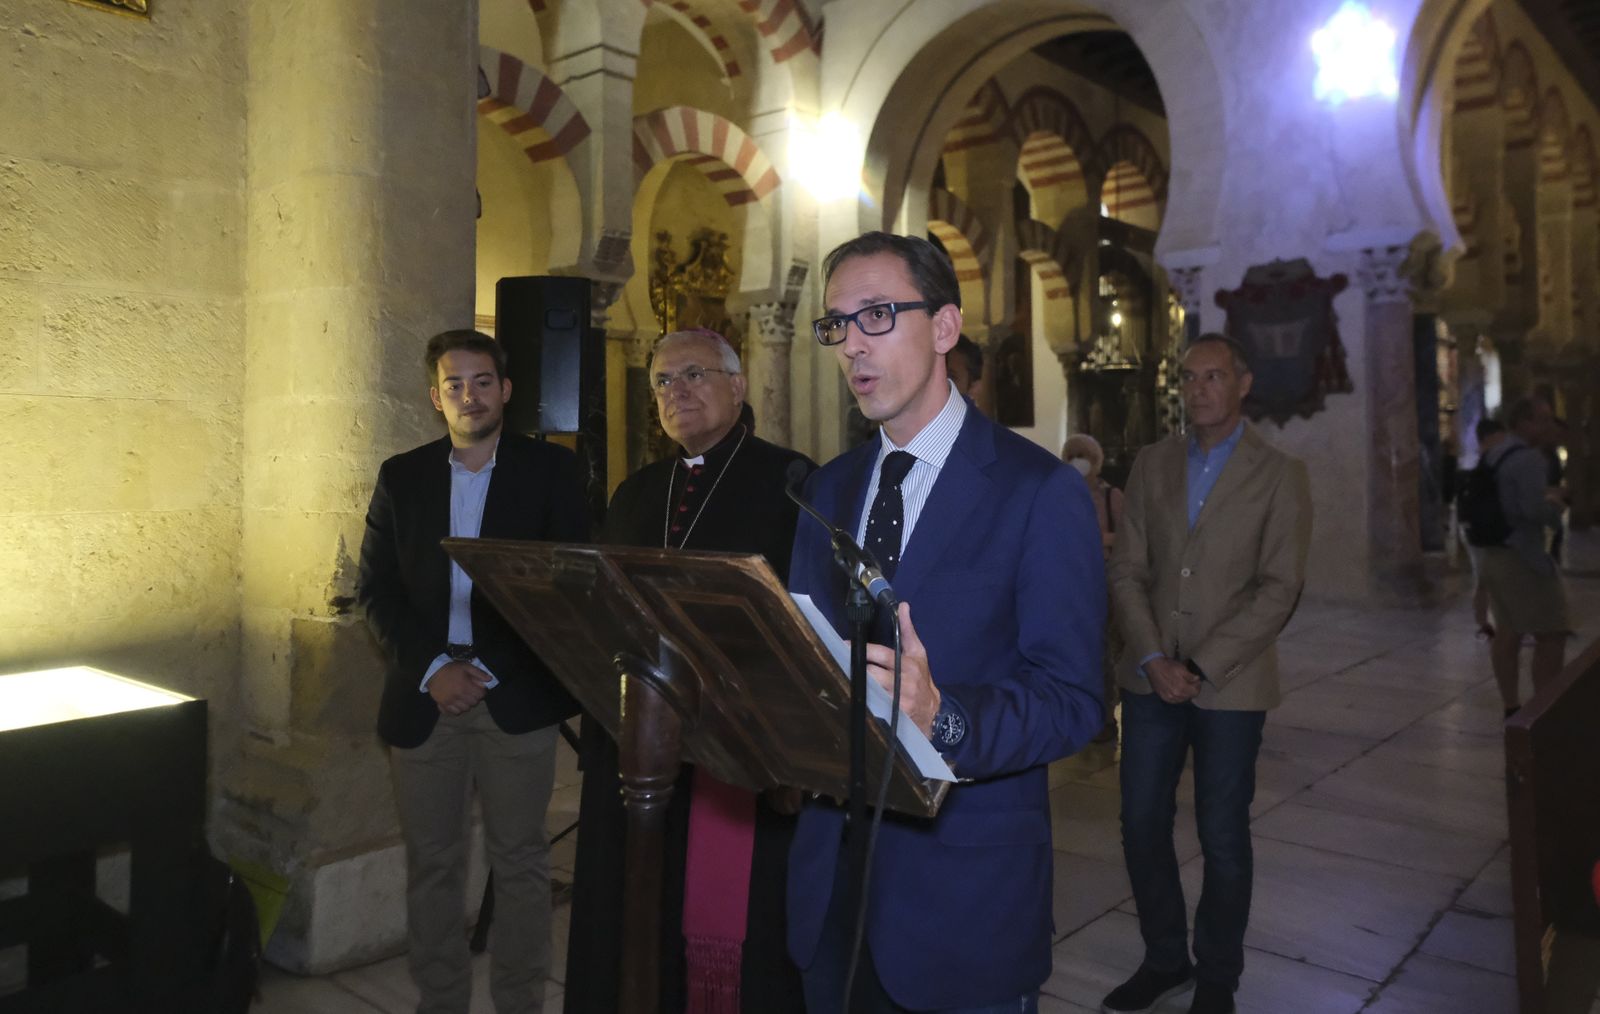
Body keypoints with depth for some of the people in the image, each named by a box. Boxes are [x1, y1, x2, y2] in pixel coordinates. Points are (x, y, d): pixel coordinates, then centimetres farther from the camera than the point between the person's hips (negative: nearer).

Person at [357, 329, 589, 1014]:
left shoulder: (551, 471, 2)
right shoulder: (401, 476, 9)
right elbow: (375, 590, 6)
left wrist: (484, 669, -10)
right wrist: (432, 668, -8)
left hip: (516, 696, -2)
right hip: (424, 698, 2)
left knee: (520, 861, 6)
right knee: (431, 862, 9)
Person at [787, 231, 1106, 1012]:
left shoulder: (1040, 492, -12)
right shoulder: (828, 488, 7)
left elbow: (1071, 700, -16)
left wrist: (943, 718, -34)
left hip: (965, 888, -5)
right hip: (830, 867, 5)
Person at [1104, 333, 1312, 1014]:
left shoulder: (1279, 476, -3)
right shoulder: (1152, 465, 7)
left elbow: (1279, 589, -9)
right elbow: (1127, 570, 4)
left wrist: (1200, 668, -14)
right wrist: (1153, 660, -9)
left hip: (1230, 684, -3)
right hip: (1151, 677, 3)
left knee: (1223, 838, 7)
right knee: (1142, 825, 8)